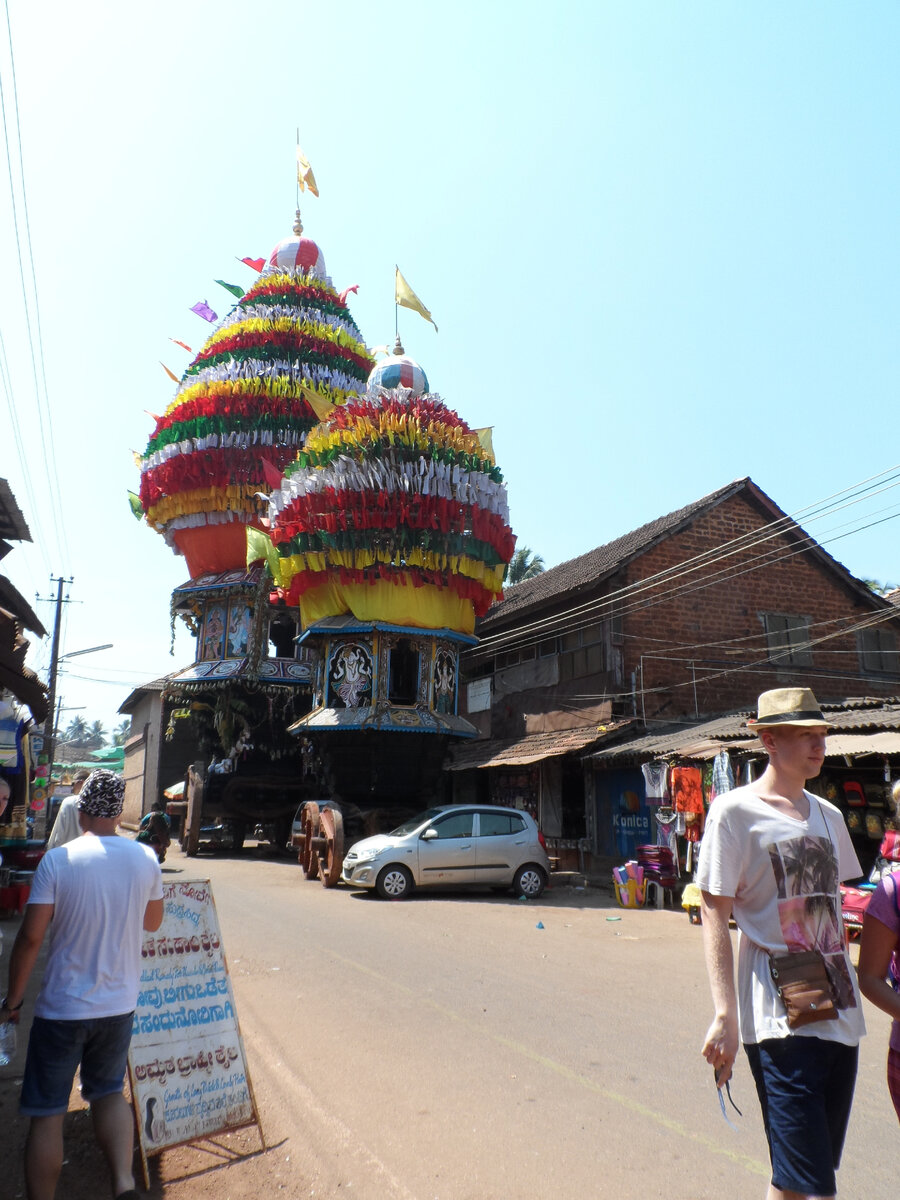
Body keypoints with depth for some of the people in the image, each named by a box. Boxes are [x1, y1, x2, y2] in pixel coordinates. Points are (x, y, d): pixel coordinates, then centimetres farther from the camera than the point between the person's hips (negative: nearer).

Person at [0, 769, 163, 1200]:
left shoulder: (57, 860, -15)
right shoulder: (146, 858, -6)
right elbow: (153, 922, 8)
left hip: (62, 1007, -3)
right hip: (120, 1004, 4)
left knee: (46, 1113, 14)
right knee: (108, 1092, 23)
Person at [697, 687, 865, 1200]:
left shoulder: (828, 814, 11)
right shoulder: (735, 810, -10)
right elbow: (714, 914, -11)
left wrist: (846, 991, 16)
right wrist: (726, 1016, -16)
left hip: (841, 1014, 7)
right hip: (779, 1019, -6)